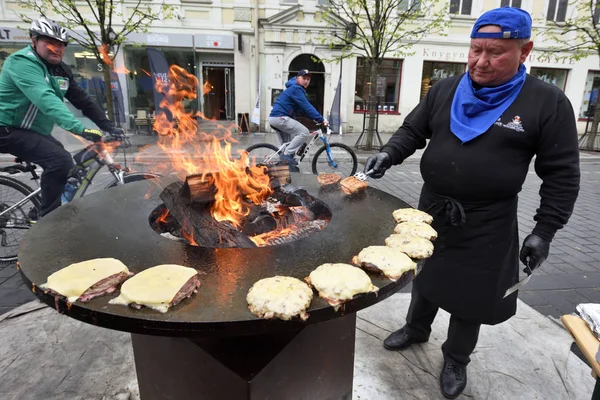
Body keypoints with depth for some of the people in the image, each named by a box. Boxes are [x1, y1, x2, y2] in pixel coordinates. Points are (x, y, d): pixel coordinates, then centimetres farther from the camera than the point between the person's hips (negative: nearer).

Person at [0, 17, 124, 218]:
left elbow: (83, 100, 5)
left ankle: (41, 213, 26)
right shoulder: (22, 62, -20)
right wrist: (80, 128, -49)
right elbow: (45, 99, -36)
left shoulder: (61, 71, 5)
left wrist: (108, 126, -7)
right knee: (61, 161, -26)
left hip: (35, 131, 9)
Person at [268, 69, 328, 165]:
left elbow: (303, 108, 22)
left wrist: (315, 118, 12)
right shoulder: (296, 89, -11)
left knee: (286, 145, 23)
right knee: (304, 133, -15)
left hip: (275, 118, 11)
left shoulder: (297, 89, 22)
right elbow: (306, 106, -20)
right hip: (280, 117, -11)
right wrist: (321, 119, -20)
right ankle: (287, 154, -13)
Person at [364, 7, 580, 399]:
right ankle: (416, 329, 48)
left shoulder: (548, 103, -8)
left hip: (487, 224, -3)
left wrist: (545, 230, -10)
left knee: (471, 294, 12)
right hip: (432, 209, 4)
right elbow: (413, 131, 8)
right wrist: (390, 153, -13)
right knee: (425, 277, 21)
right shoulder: (444, 90, 2)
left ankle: (456, 359, 38)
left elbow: (561, 174, -6)